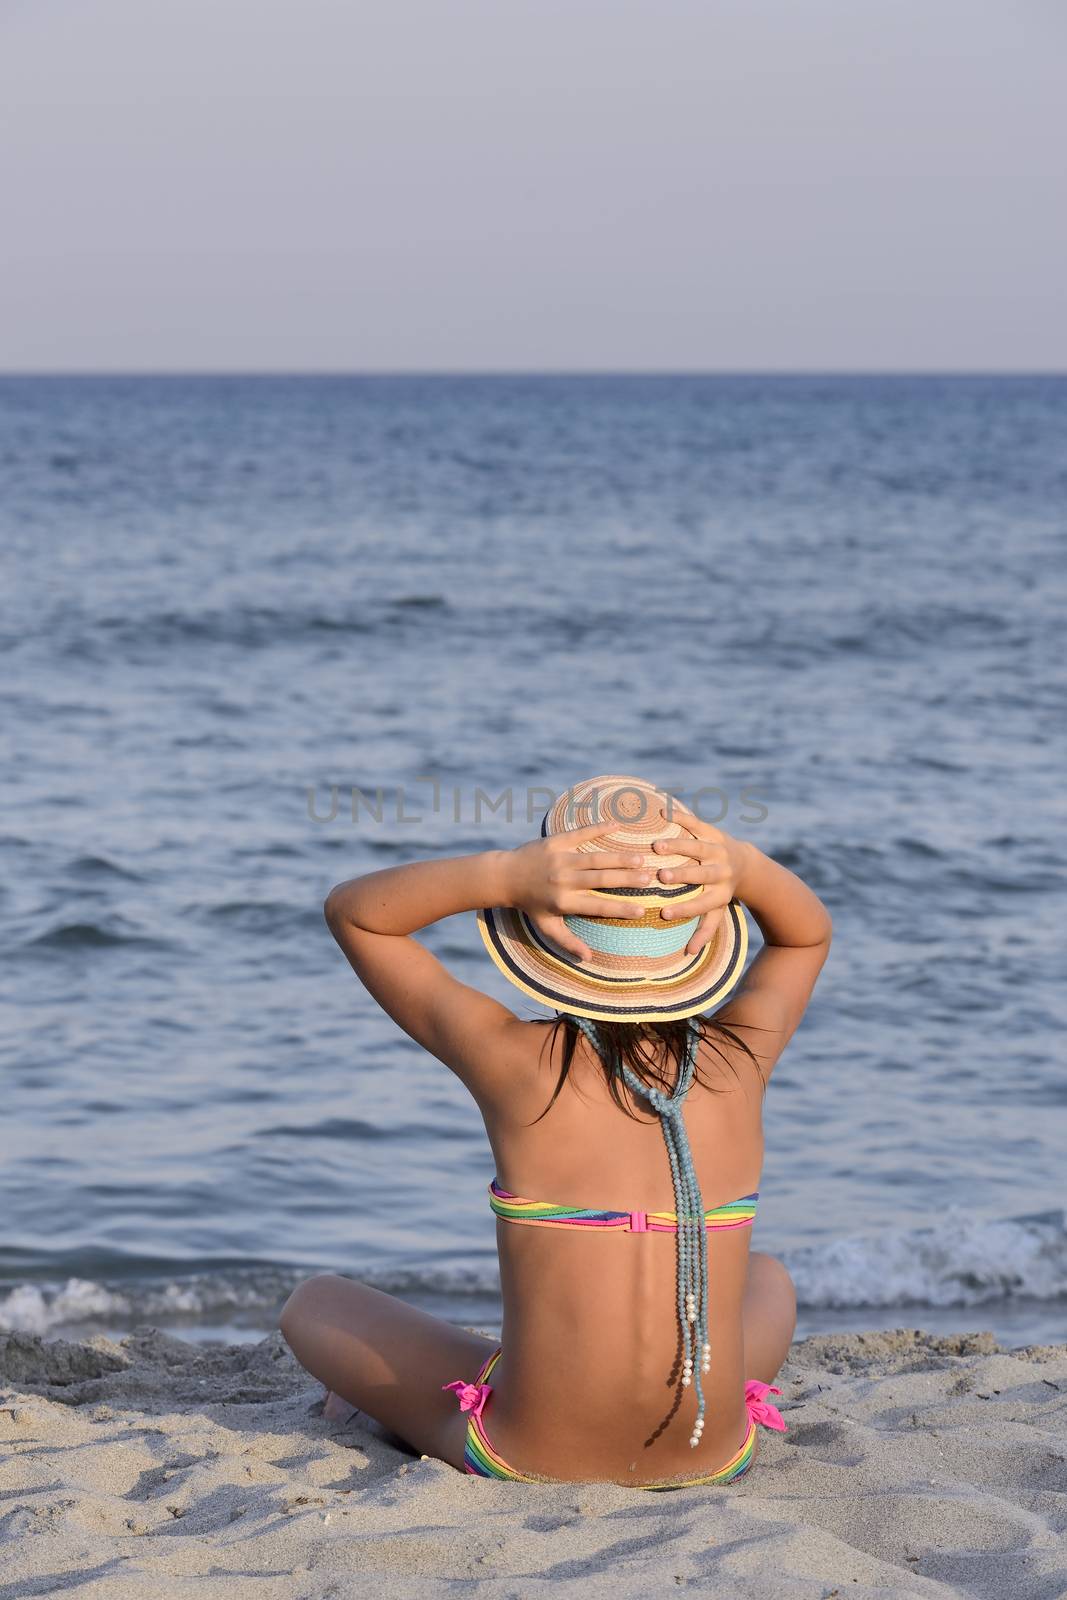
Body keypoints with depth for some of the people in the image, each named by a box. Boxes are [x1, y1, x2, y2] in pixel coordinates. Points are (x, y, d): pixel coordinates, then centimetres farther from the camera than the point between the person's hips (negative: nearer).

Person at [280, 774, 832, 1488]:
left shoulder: (514, 1061, -15)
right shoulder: (741, 1059, -8)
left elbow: (352, 910, 0)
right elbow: (810, 932, 15)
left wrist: (503, 874, -19)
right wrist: (745, 866, -9)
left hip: (529, 1458, -3)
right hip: (712, 1459, 3)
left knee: (315, 1303, 25)